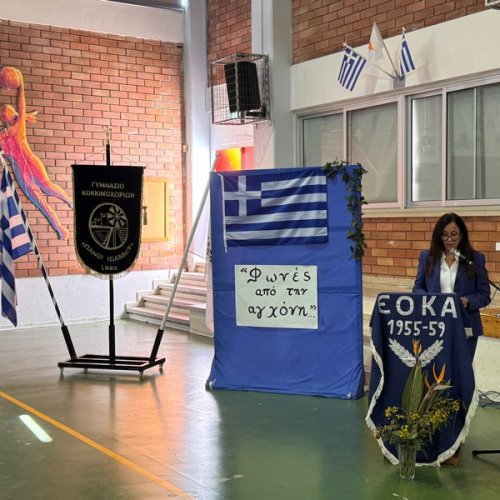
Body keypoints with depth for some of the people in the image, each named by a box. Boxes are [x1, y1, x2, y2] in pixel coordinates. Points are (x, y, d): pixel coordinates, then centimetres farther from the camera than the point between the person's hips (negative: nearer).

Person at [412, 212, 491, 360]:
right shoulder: (427, 257, 7)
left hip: (465, 328, -1)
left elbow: (484, 295, 2)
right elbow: (417, 288, 9)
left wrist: (466, 301, -18)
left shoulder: (476, 259, 2)